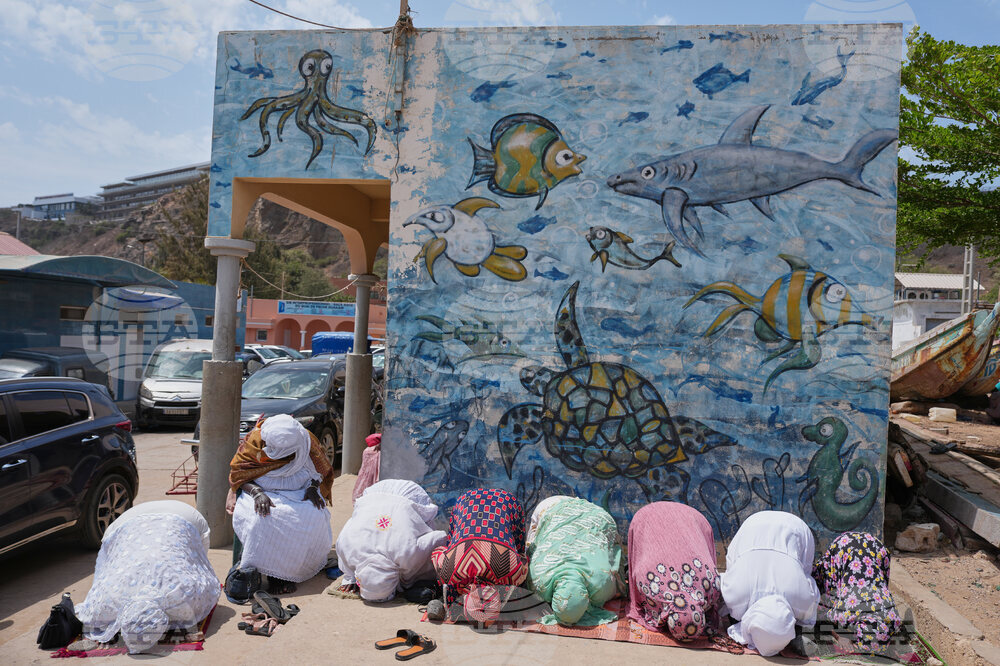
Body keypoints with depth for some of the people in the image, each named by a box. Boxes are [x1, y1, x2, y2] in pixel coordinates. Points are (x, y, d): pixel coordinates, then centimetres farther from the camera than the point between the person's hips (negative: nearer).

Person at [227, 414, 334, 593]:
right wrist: (257, 492, -27)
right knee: (261, 518, -35)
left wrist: (313, 488, -17)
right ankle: (272, 572, -18)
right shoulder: (255, 440, -13)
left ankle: (289, 572, -16)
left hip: (300, 494, 1)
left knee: (314, 516, -31)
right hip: (264, 493, 0)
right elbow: (238, 475, -9)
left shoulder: (308, 442, -11)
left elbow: (322, 472, 4)